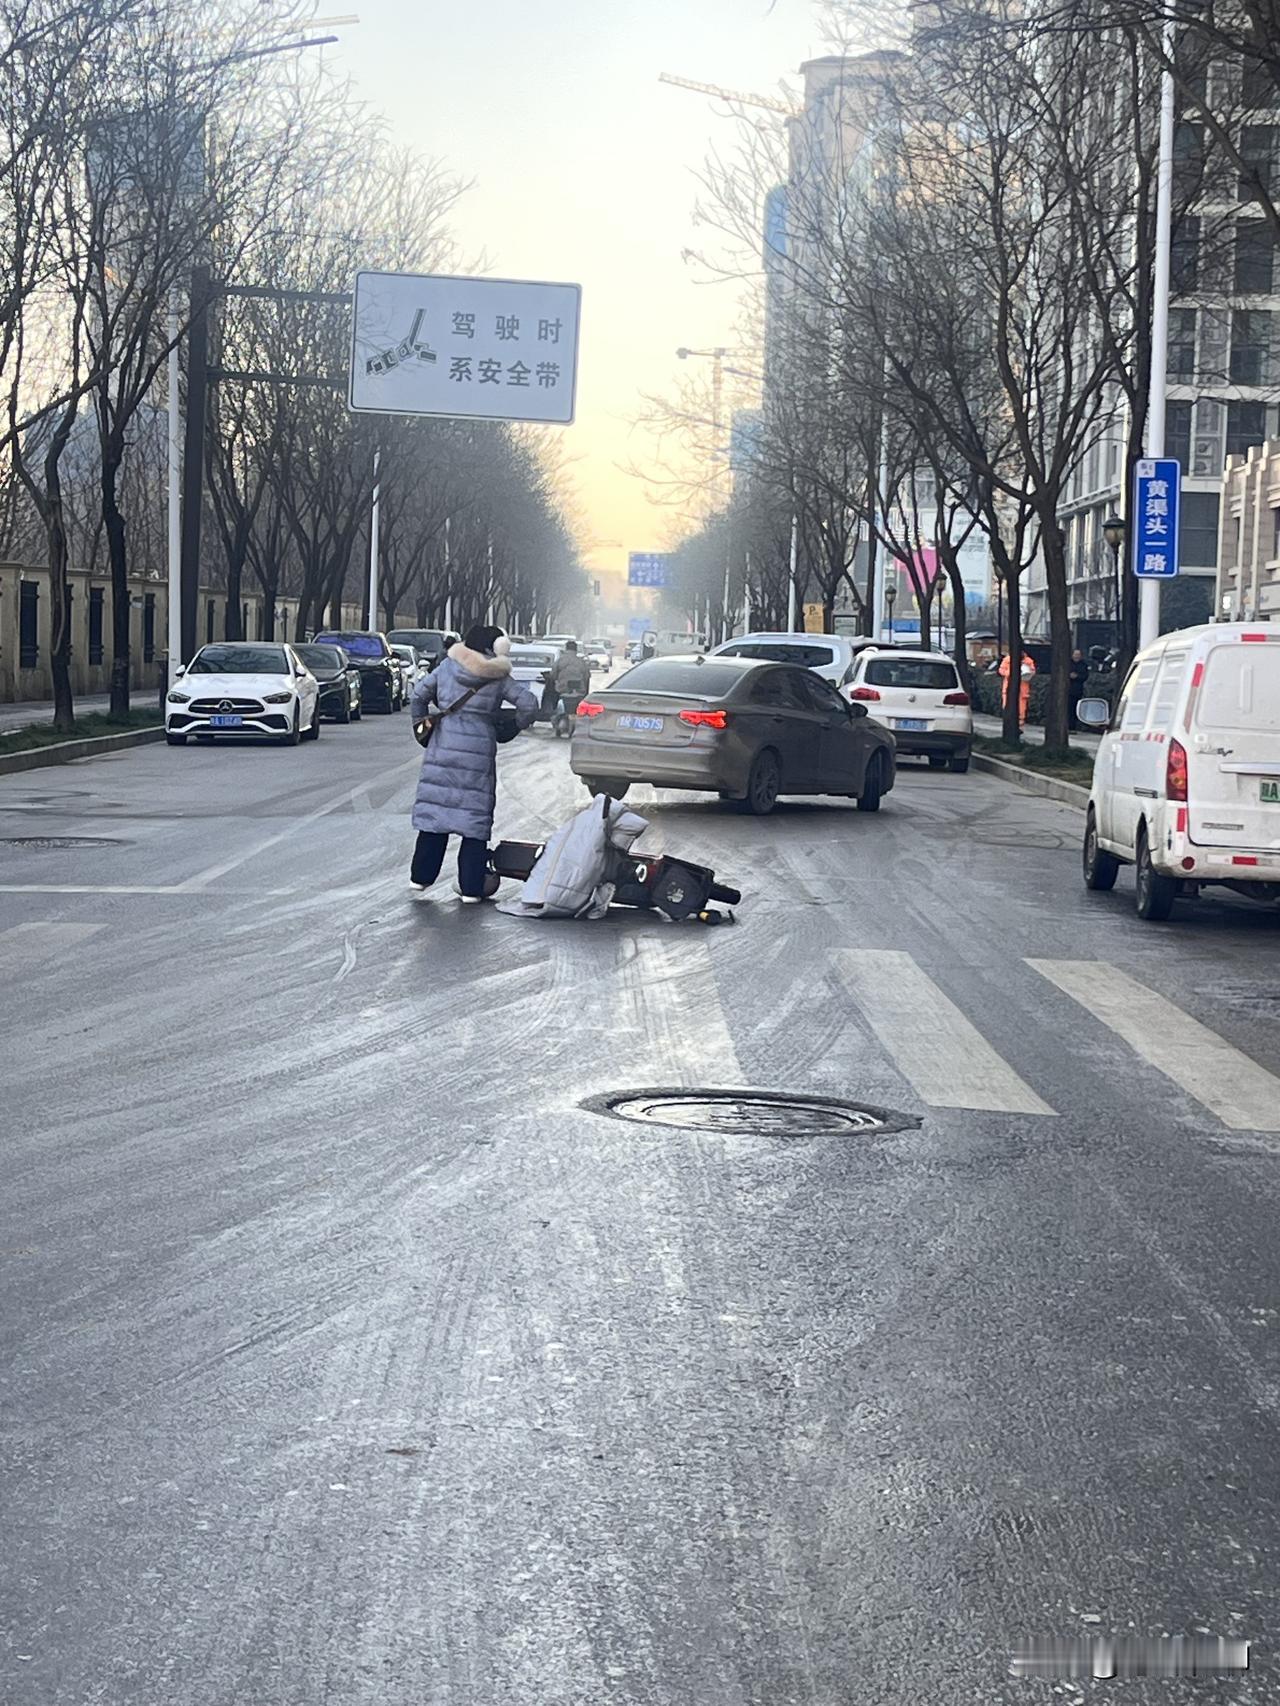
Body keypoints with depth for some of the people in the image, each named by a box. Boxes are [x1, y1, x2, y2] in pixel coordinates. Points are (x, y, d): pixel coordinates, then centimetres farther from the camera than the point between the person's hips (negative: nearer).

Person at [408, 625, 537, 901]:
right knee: (475, 814, 3)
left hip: (444, 745, 2)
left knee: (435, 806, 10)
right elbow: (528, 704, -5)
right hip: (479, 749, -2)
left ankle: (421, 876, 14)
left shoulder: (448, 666, 5)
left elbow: (419, 693, 6)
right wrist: (518, 725, 15)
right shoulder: (499, 677, 0)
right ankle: (471, 887, 2)